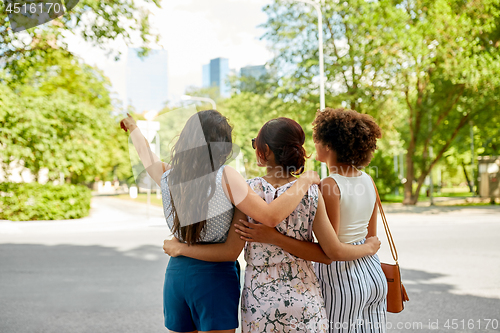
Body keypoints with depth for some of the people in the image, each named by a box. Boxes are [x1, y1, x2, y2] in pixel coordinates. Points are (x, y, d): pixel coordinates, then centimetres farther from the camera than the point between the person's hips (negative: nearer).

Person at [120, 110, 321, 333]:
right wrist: (304, 181, -10)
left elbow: (145, 154, 23)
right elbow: (270, 216, -22)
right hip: (216, 275, -5)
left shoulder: (167, 176, 0)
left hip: (176, 272, 5)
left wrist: (132, 126, 42)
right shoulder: (225, 177, -16)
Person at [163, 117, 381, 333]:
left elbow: (230, 251, -10)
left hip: (260, 297, -1)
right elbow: (334, 252, -5)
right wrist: (369, 247, 14)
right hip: (304, 297, 1)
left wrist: (179, 248, 2)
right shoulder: (311, 193, -9)